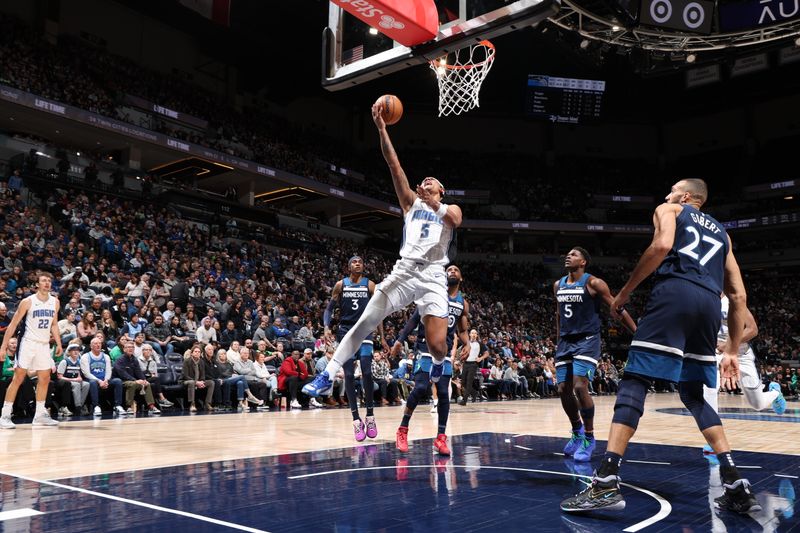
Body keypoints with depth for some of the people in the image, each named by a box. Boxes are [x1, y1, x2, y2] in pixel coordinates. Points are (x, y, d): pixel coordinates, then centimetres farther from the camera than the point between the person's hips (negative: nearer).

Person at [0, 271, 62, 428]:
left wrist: (58, 344, 7)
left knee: (45, 379, 6)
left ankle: (40, 415, 15)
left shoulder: (55, 302, 5)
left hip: (44, 345, 5)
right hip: (28, 343, -5)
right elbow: (13, 325, -7)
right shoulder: (28, 301, -9)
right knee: (18, 378, -8)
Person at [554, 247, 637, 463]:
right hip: (565, 342, 6)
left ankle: (589, 438, -3)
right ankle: (577, 432, 27)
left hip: (587, 341, -6)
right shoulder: (558, 285, 10)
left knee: (580, 387, -19)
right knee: (563, 390, 4)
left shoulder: (593, 283, -8)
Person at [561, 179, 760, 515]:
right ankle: (736, 487, 9)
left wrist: (624, 293, 1)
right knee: (693, 395, 18)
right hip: (709, 303, 6)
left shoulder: (668, 210, 19)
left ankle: (605, 483, -19)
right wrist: (732, 351, 25)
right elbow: (739, 296, 24)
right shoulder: (720, 232, 33)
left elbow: (662, 246, -5)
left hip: (675, 292, -5)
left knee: (634, 382, -8)